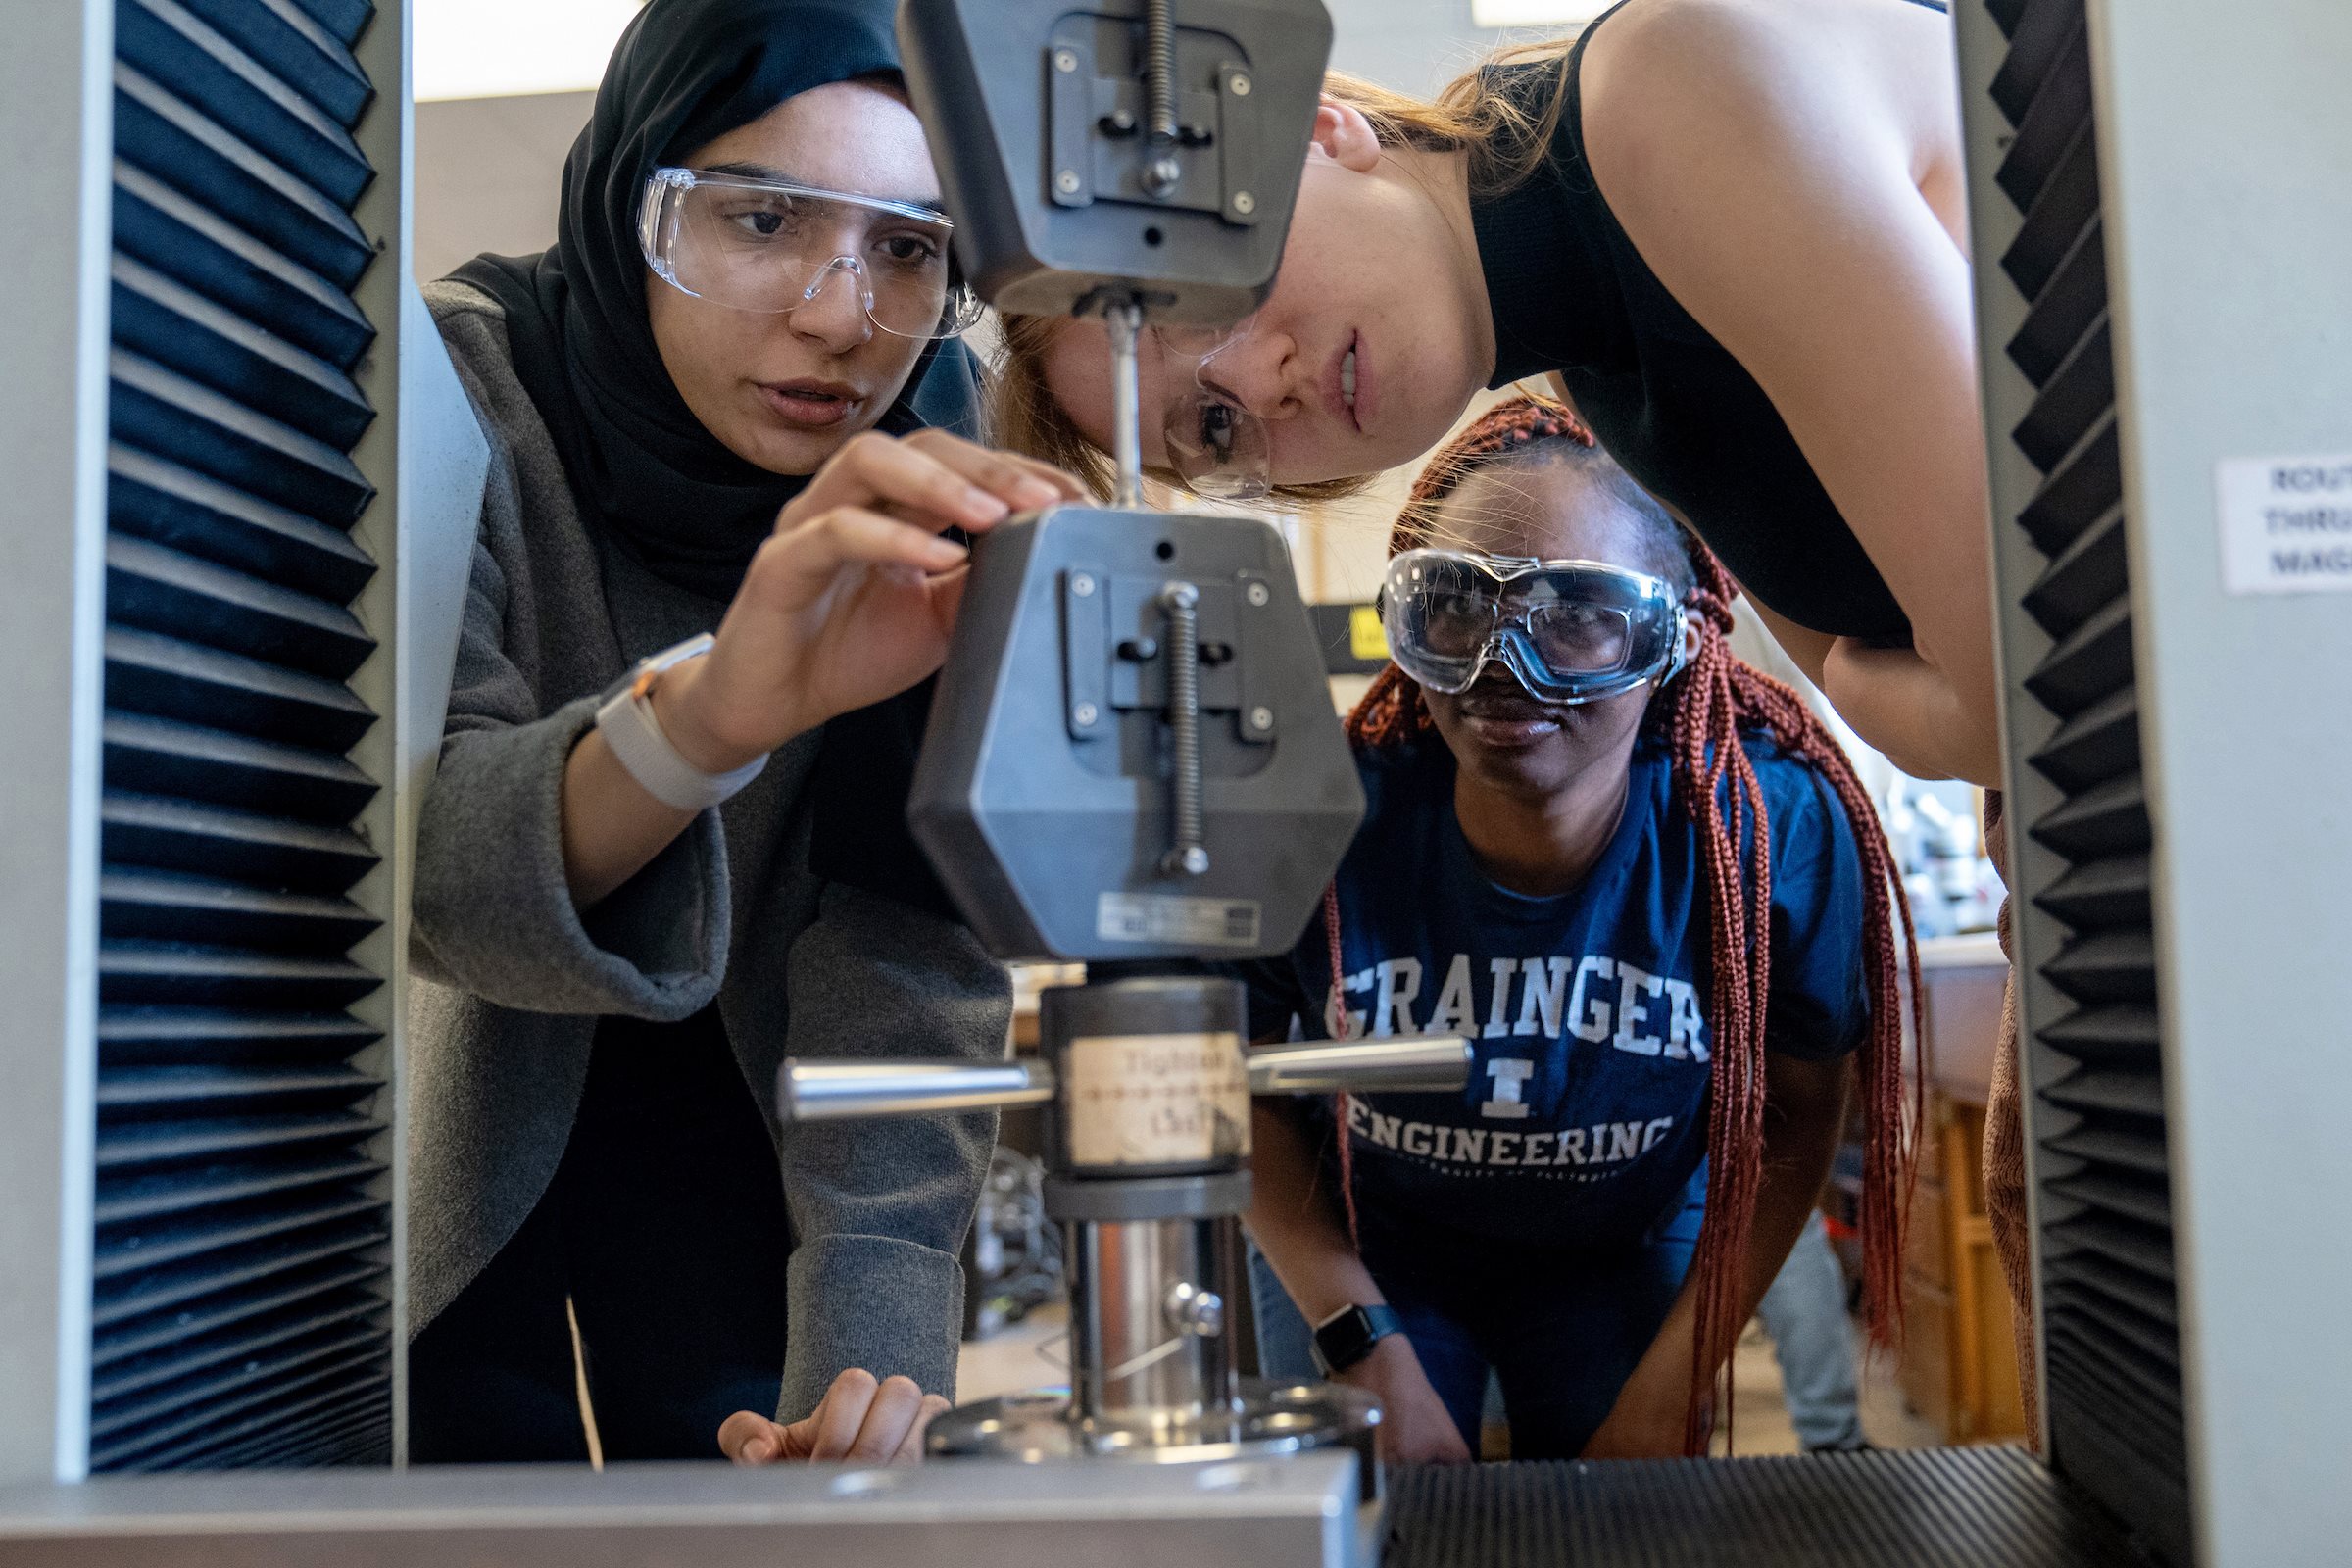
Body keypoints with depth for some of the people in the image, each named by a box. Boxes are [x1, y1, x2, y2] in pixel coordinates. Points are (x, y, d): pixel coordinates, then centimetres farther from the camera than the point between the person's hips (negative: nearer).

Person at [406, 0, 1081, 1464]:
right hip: (444, 1083, -1)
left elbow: (914, 953, -21)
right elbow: (410, 861, -37)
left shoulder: (941, 497, -18)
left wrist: (875, 1326, -31)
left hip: (732, 1068, 2)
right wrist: (707, 707, -57)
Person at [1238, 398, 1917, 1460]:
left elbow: (1793, 1116, -10)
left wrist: (1677, 1380, -13)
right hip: (1364, 1252, 0)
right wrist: (1368, 1351, -17)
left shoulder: (1774, 830, -27)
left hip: (1628, 1255, 1)